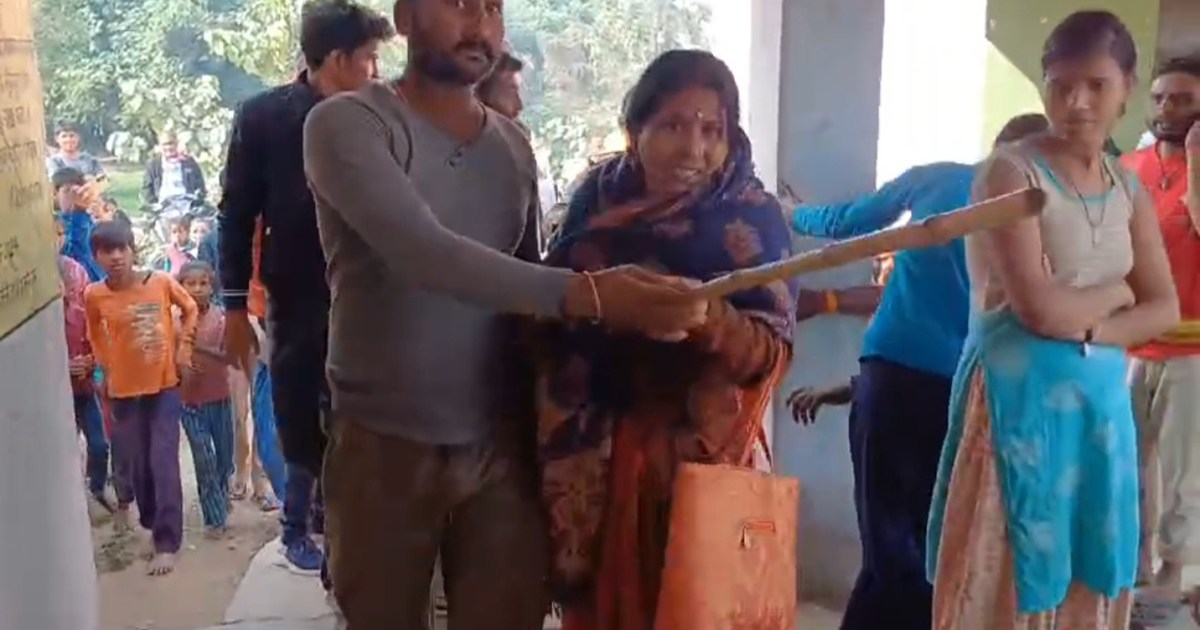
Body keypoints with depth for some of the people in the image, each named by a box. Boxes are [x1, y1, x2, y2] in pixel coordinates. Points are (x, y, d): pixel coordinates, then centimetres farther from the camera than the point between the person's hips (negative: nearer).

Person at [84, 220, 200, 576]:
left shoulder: (161, 282, -9)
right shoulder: (94, 295, -7)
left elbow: (190, 309, 8)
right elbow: (96, 334, 11)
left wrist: (184, 347, 2)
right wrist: (107, 367, 5)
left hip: (164, 384, -1)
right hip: (125, 389, 1)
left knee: (164, 462, -5)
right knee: (137, 463, 10)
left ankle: (167, 542, -2)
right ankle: (152, 522, 31)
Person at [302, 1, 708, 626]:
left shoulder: (514, 144, 9)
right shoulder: (346, 124, -10)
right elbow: (423, 253, -26)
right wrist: (585, 294, -36)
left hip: (502, 447, 4)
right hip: (384, 446, -3)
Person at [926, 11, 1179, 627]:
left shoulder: (1128, 188, 11)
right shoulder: (1010, 172, -10)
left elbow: (1165, 310, 5)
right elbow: (1039, 308, -19)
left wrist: (1089, 328, -12)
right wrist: (1116, 291, -2)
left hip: (1101, 399, 7)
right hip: (1021, 398, -7)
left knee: (1088, 579, 12)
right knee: (1011, 578, -1)